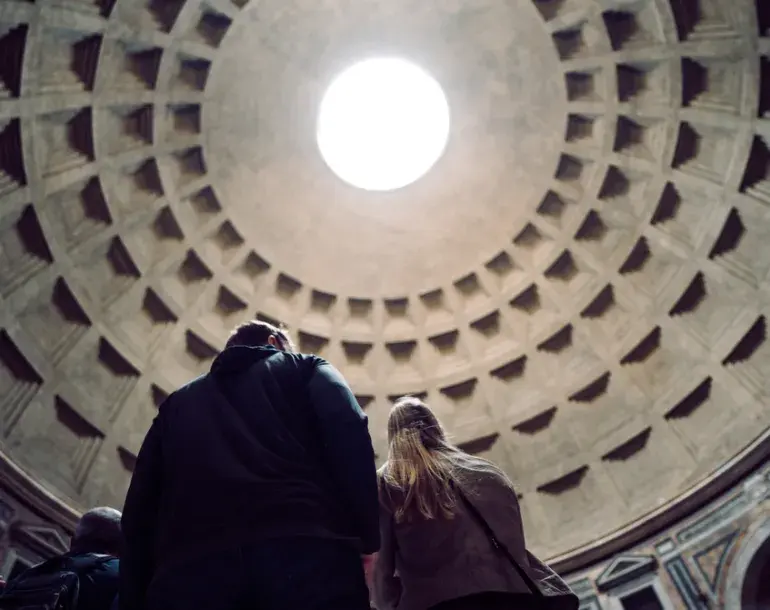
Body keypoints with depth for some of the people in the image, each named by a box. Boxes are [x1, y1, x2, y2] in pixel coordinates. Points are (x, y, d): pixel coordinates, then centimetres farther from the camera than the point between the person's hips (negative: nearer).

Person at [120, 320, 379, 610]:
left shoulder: (179, 403, 31)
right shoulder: (305, 369, 22)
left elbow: (139, 508, 22)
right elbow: (349, 434, 1)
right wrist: (366, 538, 3)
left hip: (189, 572, 3)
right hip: (306, 555, -2)